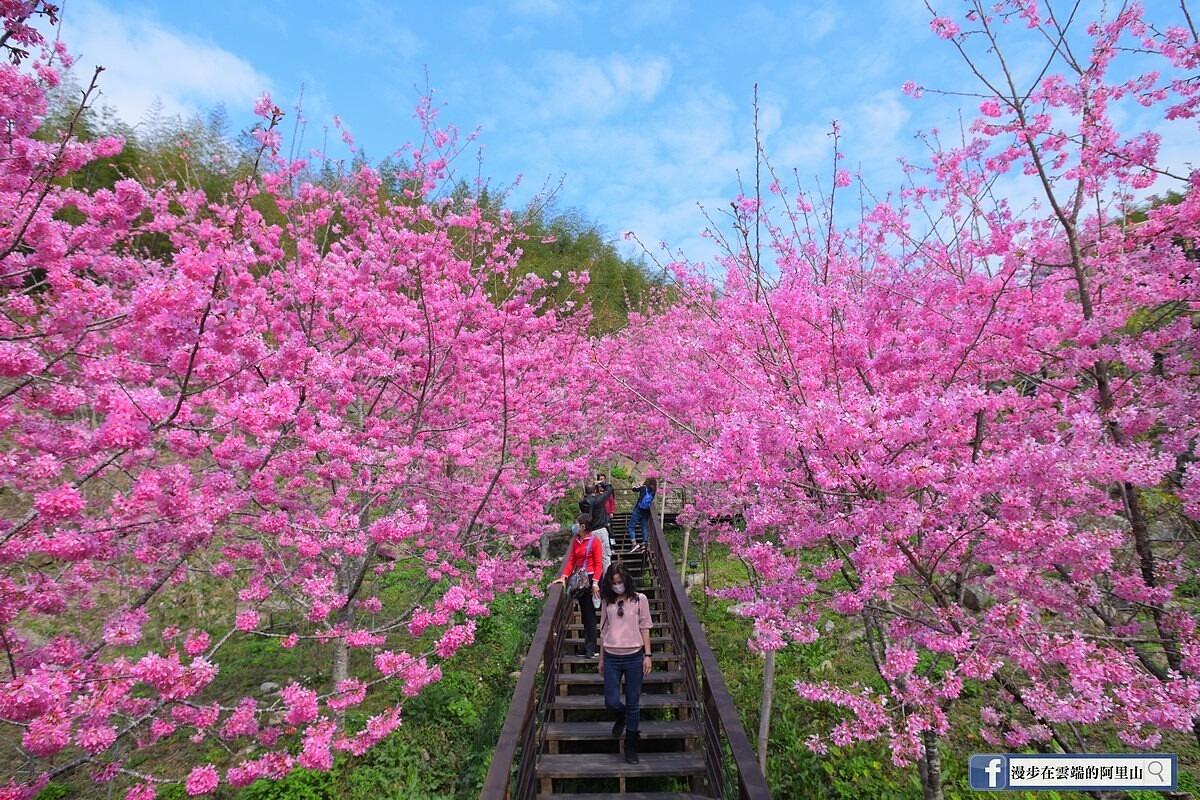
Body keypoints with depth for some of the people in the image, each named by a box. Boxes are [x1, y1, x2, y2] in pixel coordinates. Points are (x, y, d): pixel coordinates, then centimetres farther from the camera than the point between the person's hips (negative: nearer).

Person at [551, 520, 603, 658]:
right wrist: (564, 576, -2)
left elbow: (598, 564, -14)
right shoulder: (576, 541, 8)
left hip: (591, 578, -7)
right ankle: (587, 645, 22)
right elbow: (571, 560, 8)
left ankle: (590, 648, 6)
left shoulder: (593, 541, -13)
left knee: (589, 613, -2)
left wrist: (595, 583, -20)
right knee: (584, 612, 12)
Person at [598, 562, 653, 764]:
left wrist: (647, 655, -3)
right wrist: (601, 659, 12)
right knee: (611, 702, 1)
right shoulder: (607, 601, 4)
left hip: (634, 656, -2)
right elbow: (603, 630, 10)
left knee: (633, 703, 6)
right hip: (612, 658, 2)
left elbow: (644, 628, 2)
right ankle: (621, 717, 37)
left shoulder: (640, 599, -2)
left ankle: (631, 746, 24)